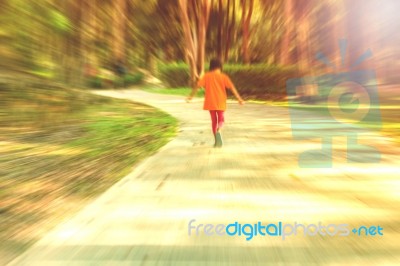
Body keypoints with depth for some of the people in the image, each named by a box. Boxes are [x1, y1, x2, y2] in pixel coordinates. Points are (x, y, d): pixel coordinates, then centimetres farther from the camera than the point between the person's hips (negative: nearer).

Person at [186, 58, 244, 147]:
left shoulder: (206, 76, 0)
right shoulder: (223, 77, -3)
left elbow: (197, 86, -4)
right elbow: (232, 88, -9)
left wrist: (191, 96, 6)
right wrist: (239, 99, -8)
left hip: (210, 103, 1)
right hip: (220, 103, -1)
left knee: (214, 120, 14)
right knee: (221, 119, 12)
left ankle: (217, 141, 15)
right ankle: (218, 130, -23)